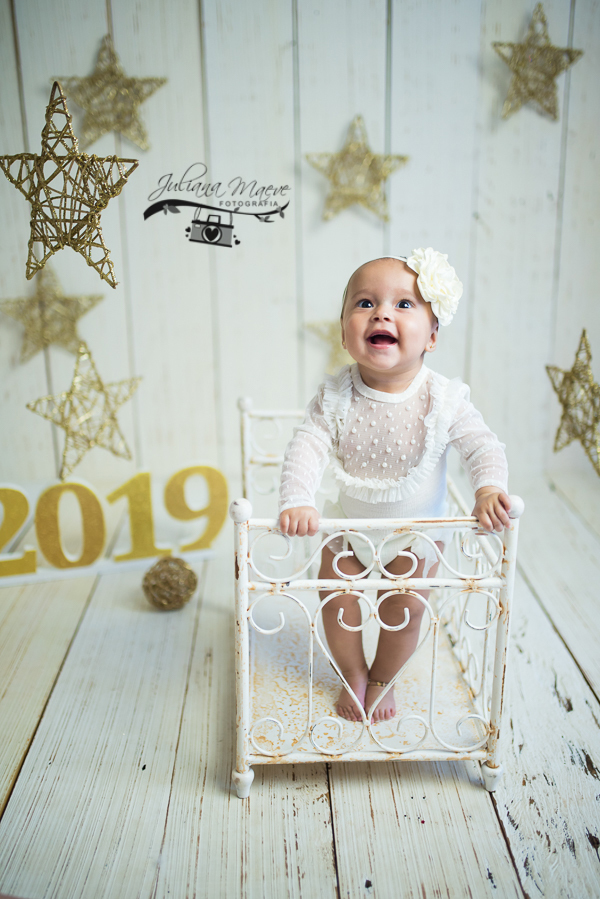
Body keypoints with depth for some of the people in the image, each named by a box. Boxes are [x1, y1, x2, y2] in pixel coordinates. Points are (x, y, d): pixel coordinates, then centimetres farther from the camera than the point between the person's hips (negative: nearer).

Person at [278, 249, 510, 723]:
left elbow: (483, 445, -19)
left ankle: (382, 681, 35)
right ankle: (354, 675, 36)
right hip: (349, 525, 1)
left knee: (404, 610, 5)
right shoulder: (336, 396, -21)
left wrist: (489, 489, -39)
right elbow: (306, 446, -25)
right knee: (338, 603, 6)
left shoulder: (443, 399, -23)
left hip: (417, 531, -1)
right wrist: (296, 501, -40)